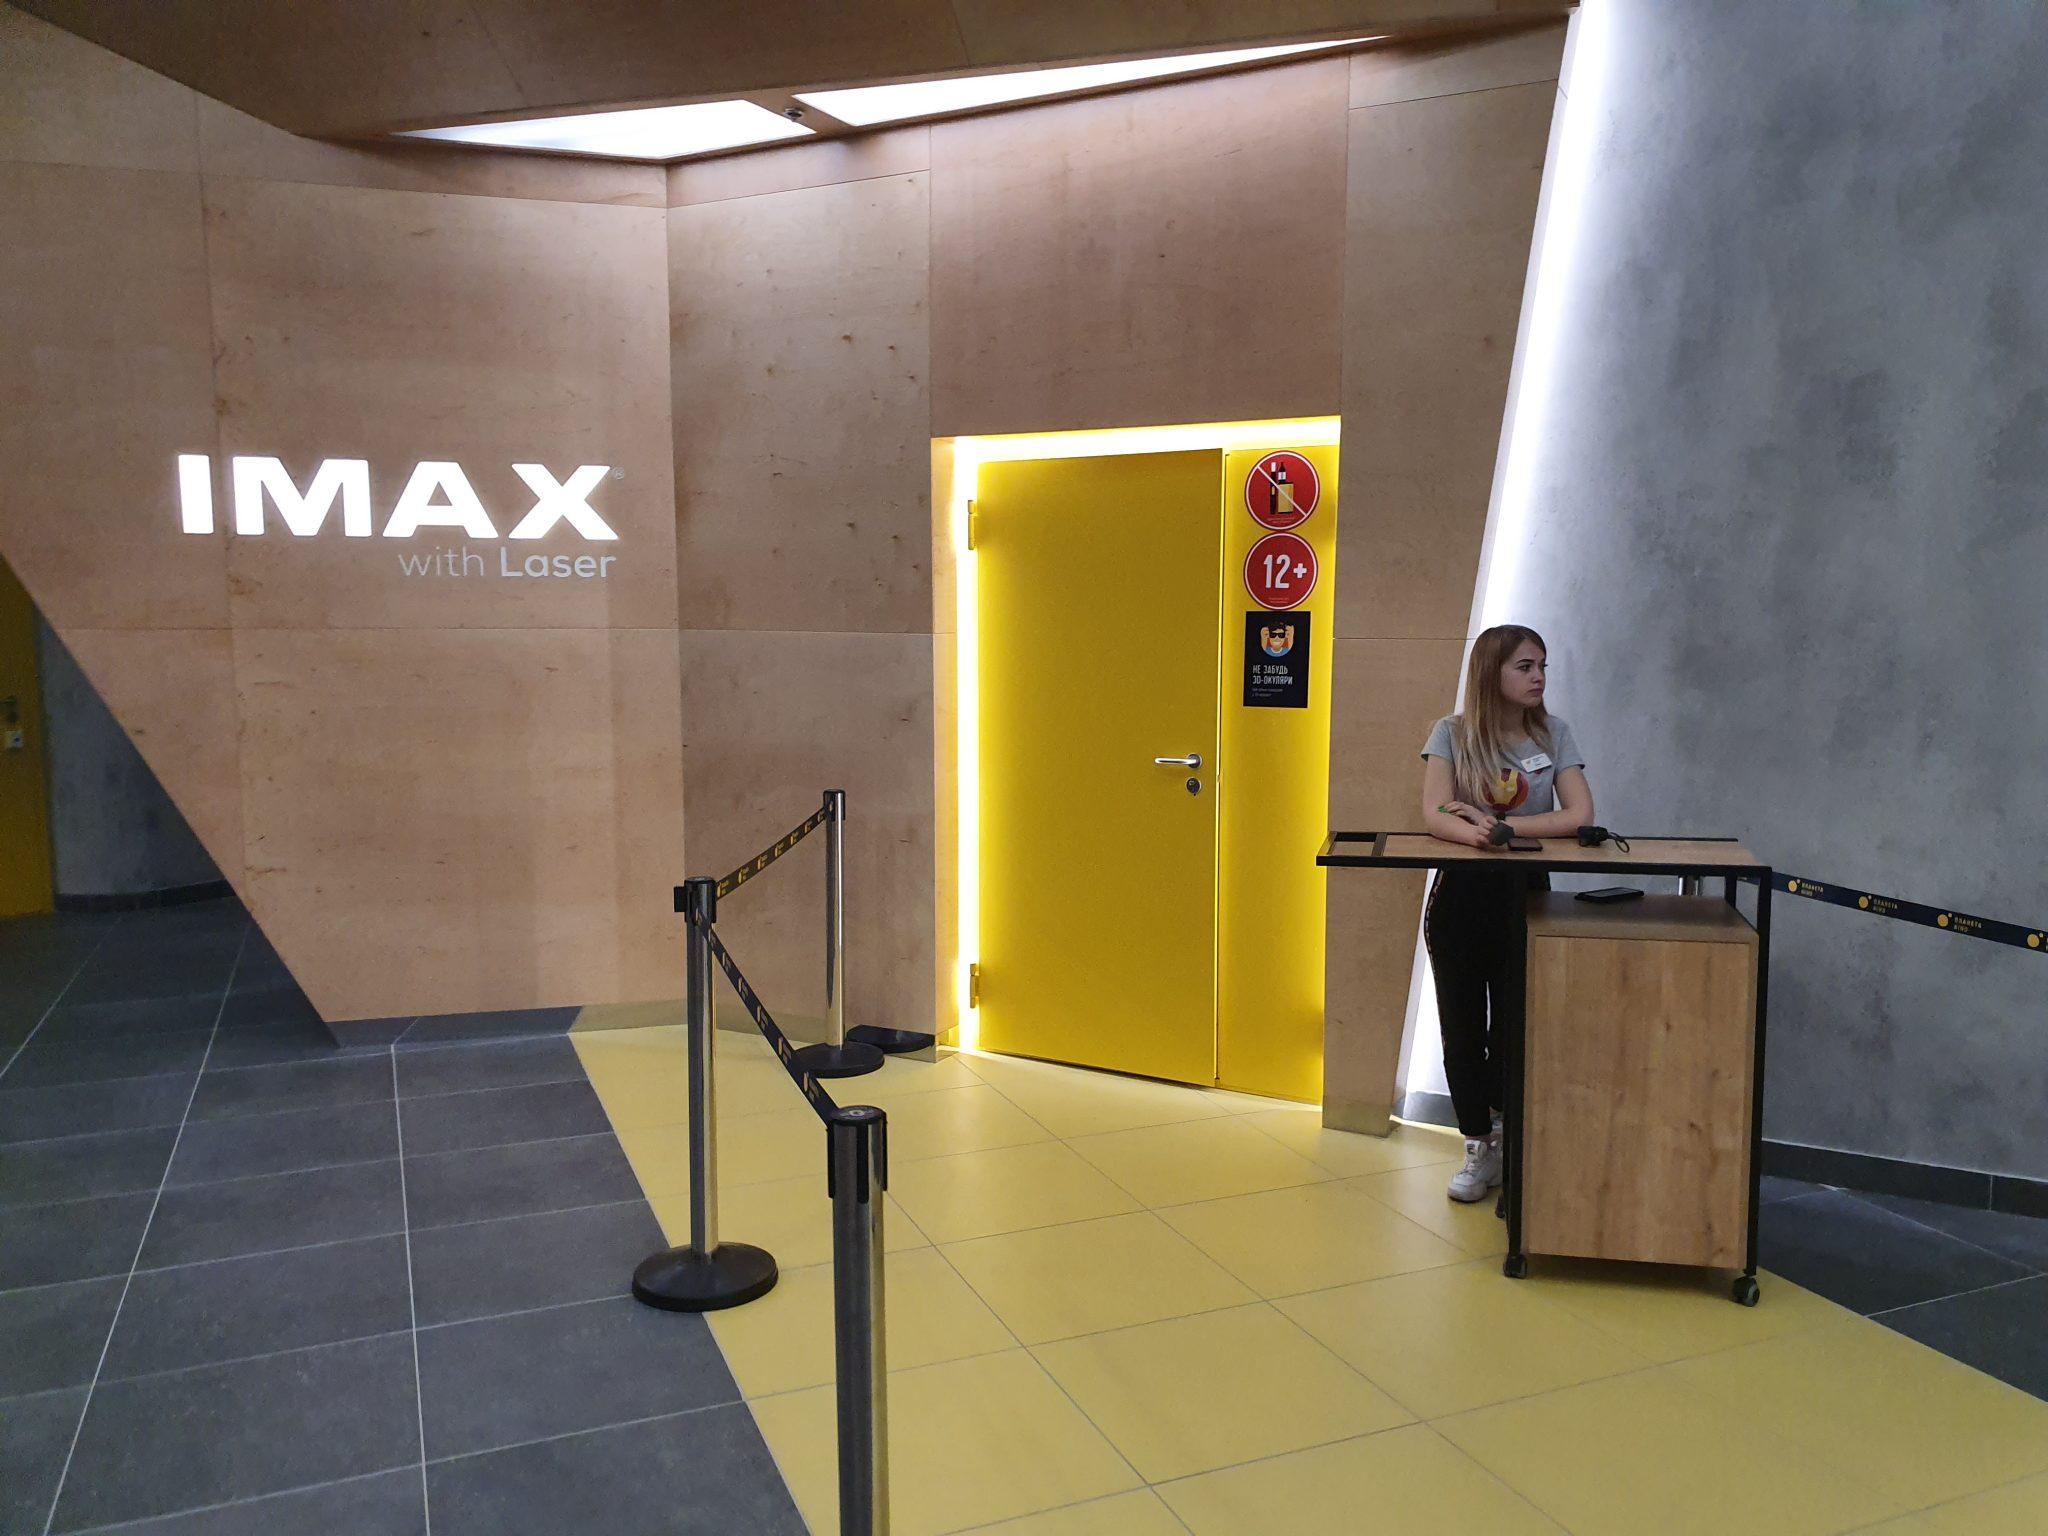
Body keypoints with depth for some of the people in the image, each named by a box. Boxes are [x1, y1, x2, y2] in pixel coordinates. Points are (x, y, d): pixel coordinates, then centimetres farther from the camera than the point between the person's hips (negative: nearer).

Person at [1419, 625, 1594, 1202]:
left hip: (1525, 895, 0)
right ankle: (1478, 1149, 23)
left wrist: (1496, 824, -21)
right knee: (1463, 1029, 7)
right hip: (1460, 895, 0)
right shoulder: (1453, 733, -5)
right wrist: (1476, 834, -39)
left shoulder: (1553, 733, -1)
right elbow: (1435, 815, -17)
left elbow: (1578, 816, -11)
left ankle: (1508, 1138, 28)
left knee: (1514, 1028, 3)